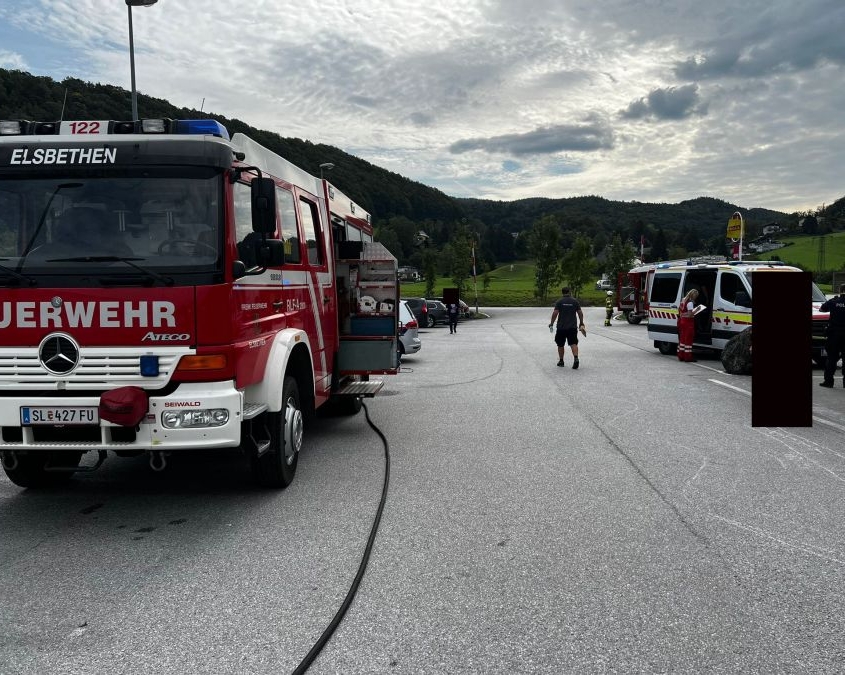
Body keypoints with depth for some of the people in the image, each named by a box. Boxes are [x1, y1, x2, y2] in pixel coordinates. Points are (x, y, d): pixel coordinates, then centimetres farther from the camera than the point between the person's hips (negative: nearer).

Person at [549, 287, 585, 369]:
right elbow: (580, 313, 5)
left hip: (561, 327, -1)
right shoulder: (575, 301, 4)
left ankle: (561, 361, 20)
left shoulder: (559, 302, -3)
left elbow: (555, 313, -9)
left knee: (560, 345, 12)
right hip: (573, 327, 1)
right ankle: (576, 358, -23)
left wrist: (551, 323, 2)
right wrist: (581, 323, 16)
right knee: (573, 343, -1)